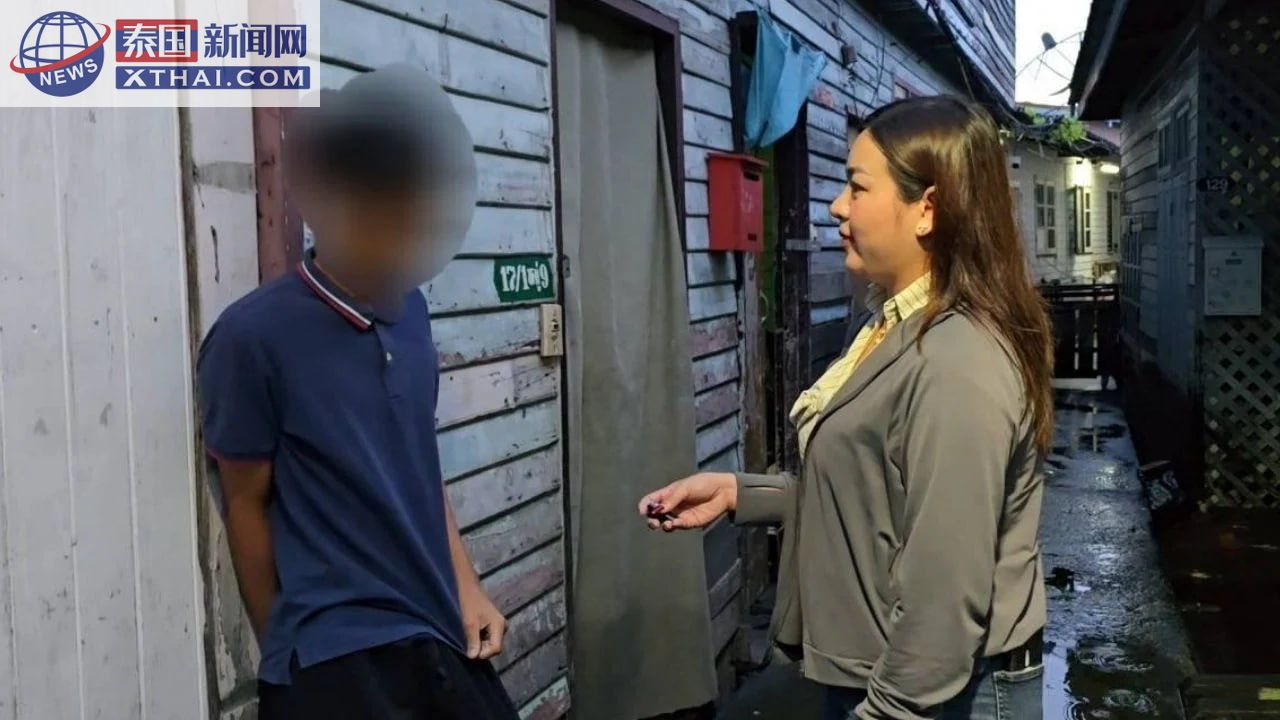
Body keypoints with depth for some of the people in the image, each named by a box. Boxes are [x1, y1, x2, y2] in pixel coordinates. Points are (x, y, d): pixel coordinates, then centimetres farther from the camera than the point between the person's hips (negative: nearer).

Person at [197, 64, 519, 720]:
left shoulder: (409, 311, 1)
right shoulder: (255, 335, -15)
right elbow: (247, 504, -6)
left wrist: (465, 589, 9)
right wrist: (289, 654, 2)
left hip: (438, 635, 5)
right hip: (338, 656, -5)